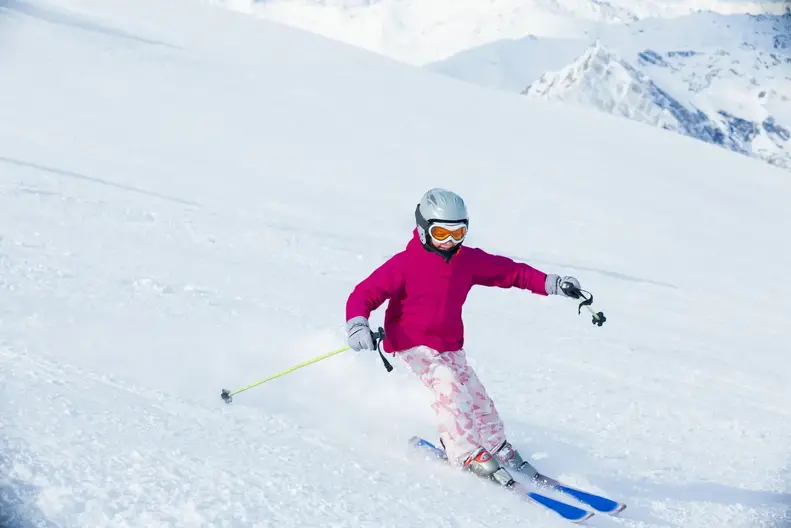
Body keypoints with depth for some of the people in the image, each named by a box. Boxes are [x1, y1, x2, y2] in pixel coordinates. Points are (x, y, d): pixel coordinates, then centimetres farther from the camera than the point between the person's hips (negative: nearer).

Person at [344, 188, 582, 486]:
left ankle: (499, 450, 22)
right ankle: (467, 454, -23)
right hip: (413, 344, -5)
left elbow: (509, 271, 8)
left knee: (476, 396, 2)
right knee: (448, 384, -26)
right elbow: (365, 294, -16)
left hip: (450, 346, 6)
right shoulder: (405, 264, -14)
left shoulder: (469, 260, 0)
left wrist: (550, 284, 0)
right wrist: (357, 325, -35)